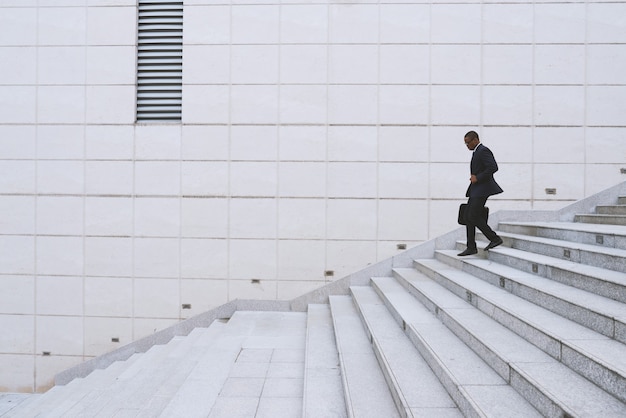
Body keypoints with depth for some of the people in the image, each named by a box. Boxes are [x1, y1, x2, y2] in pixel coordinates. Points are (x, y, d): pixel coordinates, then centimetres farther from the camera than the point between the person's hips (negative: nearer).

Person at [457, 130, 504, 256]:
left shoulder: (483, 151, -12)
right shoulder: (476, 152, 19)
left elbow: (493, 167, -23)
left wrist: (477, 178, -18)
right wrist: (474, 178, 12)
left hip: (482, 189, -10)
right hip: (476, 190, 10)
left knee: (474, 217, -12)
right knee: (468, 217, 7)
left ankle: (494, 238, 0)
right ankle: (471, 247, 10)